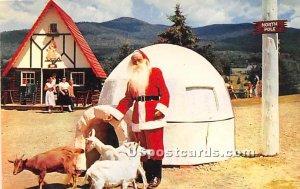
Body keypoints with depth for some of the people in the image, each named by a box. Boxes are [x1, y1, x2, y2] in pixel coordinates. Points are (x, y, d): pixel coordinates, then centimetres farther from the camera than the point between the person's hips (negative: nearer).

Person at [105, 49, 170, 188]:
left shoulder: (155, 72, 3)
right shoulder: (132, 78, 18)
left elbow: (164, 93, -3)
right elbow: (128, 99, 15)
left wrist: (161, 108, -18)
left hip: (153, 116, -5)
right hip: (138, 117, 5)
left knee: (155, 147, -2)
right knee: (143, 147, 8)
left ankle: (156, 176, 8)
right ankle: (147, 174, 18)